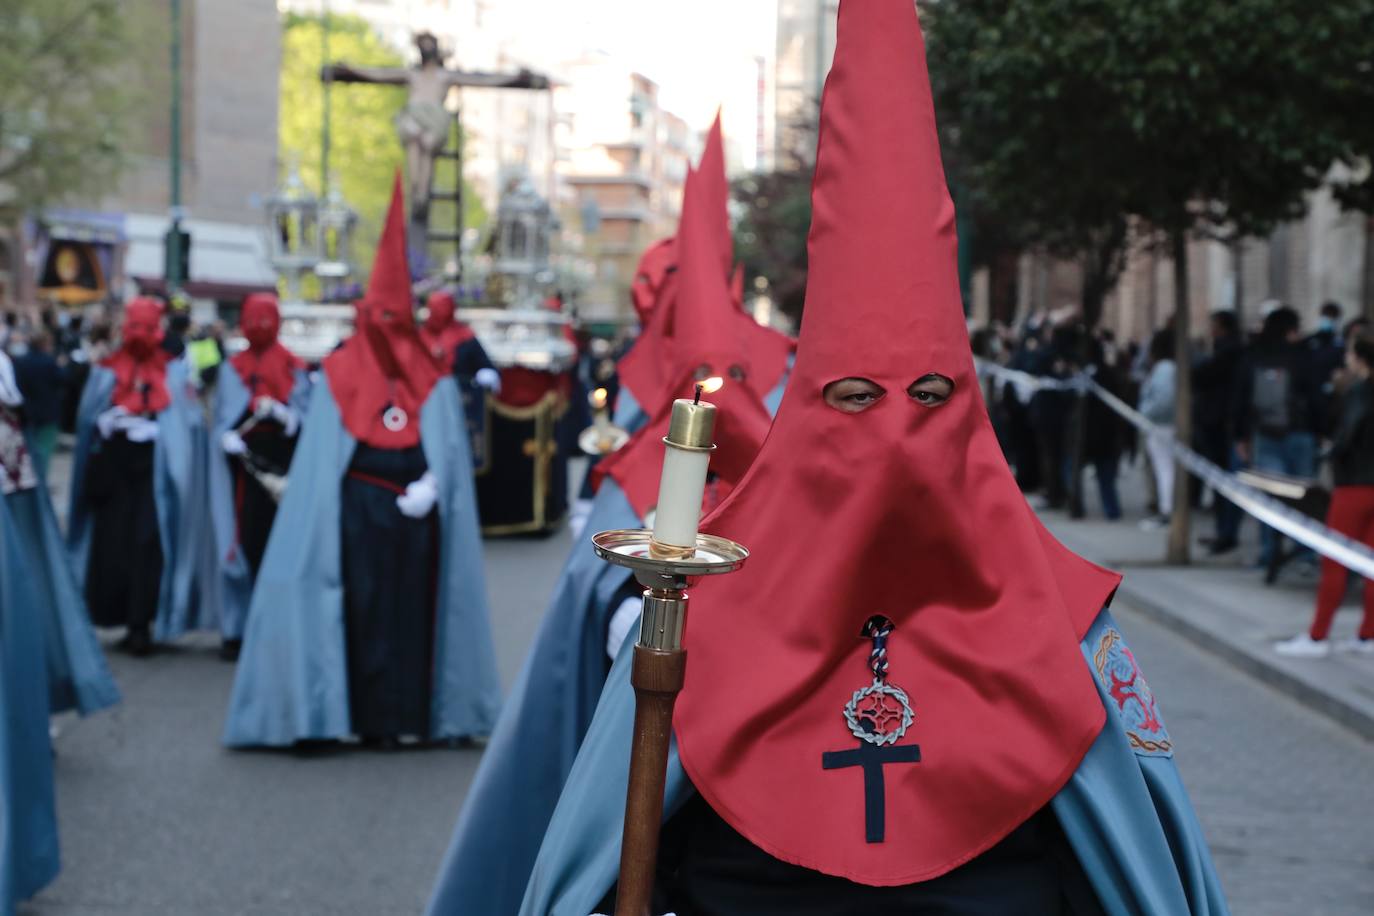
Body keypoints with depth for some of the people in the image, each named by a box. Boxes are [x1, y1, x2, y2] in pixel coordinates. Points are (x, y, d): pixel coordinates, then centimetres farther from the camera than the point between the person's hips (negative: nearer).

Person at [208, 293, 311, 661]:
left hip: (280, 464, -1)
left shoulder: (294, 369, 7)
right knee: (243, 542, -3)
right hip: (242, 461, 1)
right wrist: (228, 436, -13)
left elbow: (305, 417, 1)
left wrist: (283, 414, -19)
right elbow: (222, 418, 8)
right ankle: (236, 628, 4)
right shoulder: (231, 369, 14)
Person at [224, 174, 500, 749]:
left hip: (414, 513, 1)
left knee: (413, 605, 1)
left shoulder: (434, 383, 9)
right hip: (360, 509, -1)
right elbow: (322, 452, 2)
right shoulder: (339, 377, 6)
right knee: (365, 607, -2)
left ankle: (407, 713, 6)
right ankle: (373, 717, 0)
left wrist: (428, 487, -14)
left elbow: (448, 451, 3)